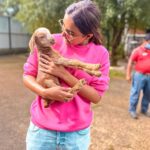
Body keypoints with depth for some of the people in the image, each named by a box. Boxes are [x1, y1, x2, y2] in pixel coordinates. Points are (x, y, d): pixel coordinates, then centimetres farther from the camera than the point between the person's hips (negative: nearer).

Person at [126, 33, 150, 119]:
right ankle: (132, 110, 11)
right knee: (136, 93, 0)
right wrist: (128, 75, -8)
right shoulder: (138, 50, -5)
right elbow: (130, 63, -5)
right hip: (139, 75, -6)